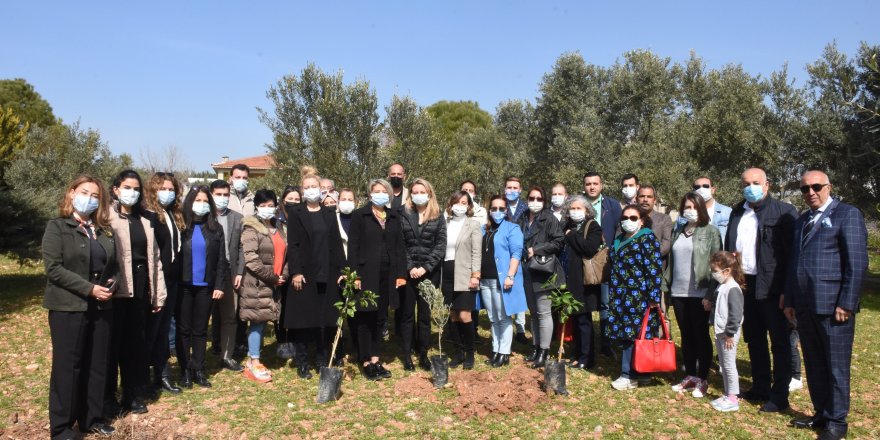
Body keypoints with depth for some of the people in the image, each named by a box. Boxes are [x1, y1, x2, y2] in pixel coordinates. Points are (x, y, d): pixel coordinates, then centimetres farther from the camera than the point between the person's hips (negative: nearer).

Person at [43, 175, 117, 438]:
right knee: (67, 365, 1)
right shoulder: (57, 227, -4)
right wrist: (89, 289, -19)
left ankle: (92, 419, 22)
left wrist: (111, 283, -4)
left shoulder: (103, 230, 12)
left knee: (97, 364, 10)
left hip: (101, 307, 5)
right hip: (68, 307, -5)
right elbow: (53, 268, -14)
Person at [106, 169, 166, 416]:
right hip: (117, 288, -5)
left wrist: (159, 292, 10)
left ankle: (134, 395, 21)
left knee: (136, 342, 11)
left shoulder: (144, 220, 15)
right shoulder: (108, 218, -3)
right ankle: (108, 396, 17)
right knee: (113, 342, 4)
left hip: (140, 288, 5)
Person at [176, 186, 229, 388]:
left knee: (200, 330, 10)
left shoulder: (216, 228, 6)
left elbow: (221, 259, 4)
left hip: (205, 287, 2)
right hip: (183, 286, -2)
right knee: (183, 329, 7)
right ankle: (185, 370, 16)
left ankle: (198, 370, 17)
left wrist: (220, 285, -4)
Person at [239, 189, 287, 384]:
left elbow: (284, 253, 17)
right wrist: (271, 277, -14)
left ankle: (252, 359, 20)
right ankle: (254, 364, 4)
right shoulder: (251, 229, -8)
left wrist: (283, 275, 1)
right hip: (257, 283, -7)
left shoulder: (277, 227, 14)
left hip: (273, 284, 7)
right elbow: (251, 259, -17)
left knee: (263, 321, 10)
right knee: (257, 321, -4)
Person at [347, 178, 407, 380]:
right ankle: (366, 362, 10)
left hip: (387, 275, 4)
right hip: (366, 273, -4)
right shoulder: (360, 215, -1)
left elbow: (400, 246, 10)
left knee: (380, 318, 10)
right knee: (365, 318, 2)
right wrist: (354, 275, -12)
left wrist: (401, 273, 3)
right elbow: (353, 247, -5)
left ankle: (375, 359, 20)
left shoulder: (394, 217, 11)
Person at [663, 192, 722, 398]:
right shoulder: (677, 231, 11)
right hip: (678, 292, 5)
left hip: (699, 293, -5)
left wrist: (710, 294, -15)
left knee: (701, 335, 4)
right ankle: (690, 376, 23)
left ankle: (702, 380, 14)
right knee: (686, 335, 12)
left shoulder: (710, 231, -4)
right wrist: (664, 285, 7)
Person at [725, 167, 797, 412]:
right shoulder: (737, 213, 12)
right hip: (744, 284, 6)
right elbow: (728, 247, 13)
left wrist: (788, 290, -17)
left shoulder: (784, 212, -8)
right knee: (754, 341, 16)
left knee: (779, 343, 4)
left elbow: (792, 252, -12)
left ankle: (779, 396, 13)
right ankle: (760, 389, 28)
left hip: (771, 287, -6)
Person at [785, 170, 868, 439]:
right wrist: (790, 301, 15)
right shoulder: (802, 221, 17)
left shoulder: (847, 214, -4)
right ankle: (821, 414, 26)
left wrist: (846, 304, -15)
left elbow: (857, 263, -11)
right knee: (814, 366, 14)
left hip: (832, 306, -7)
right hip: (805, 306, 7)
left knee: (836, 367, 3)